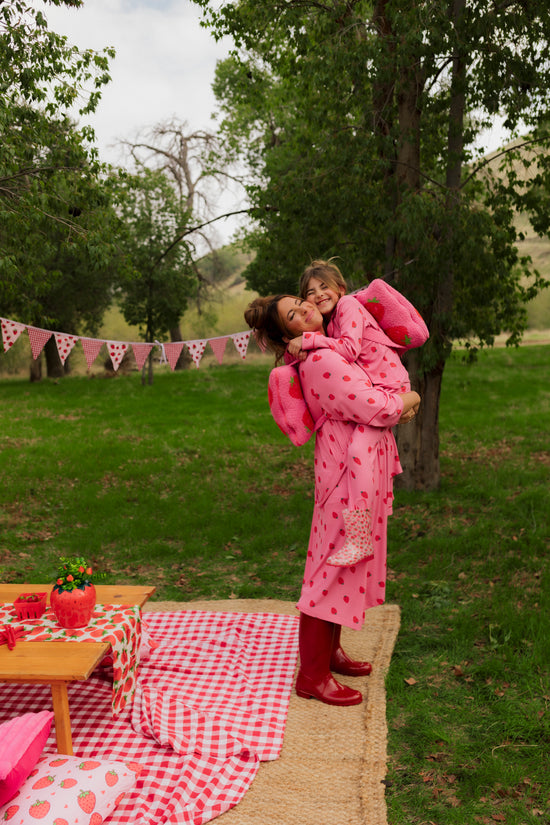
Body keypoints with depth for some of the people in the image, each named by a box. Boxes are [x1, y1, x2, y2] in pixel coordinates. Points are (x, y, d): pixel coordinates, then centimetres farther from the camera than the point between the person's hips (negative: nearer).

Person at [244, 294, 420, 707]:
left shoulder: (330, 352, 13)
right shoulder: (320, 361, -19)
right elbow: (375, 408, -22)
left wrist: (397, 400, 11)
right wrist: (409, 399, -4)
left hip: (363, 465, 10)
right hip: (349, 470, -10)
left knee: (342, 564, 18)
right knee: (336, 567, -4)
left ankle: (329, 650, 33)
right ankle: (313, 675, 7)